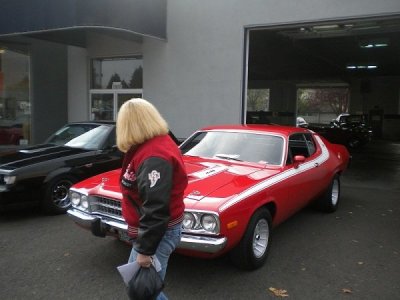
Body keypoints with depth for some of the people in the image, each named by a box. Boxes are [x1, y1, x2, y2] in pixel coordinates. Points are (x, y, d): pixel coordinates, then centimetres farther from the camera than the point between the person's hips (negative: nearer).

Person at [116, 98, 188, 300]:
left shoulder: (154, 156, -27)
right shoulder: (158, 142, 5)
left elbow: (156, 209, -29)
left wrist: (145, 250, -23)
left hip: (158, 233, -10)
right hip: (149, 229, 10)